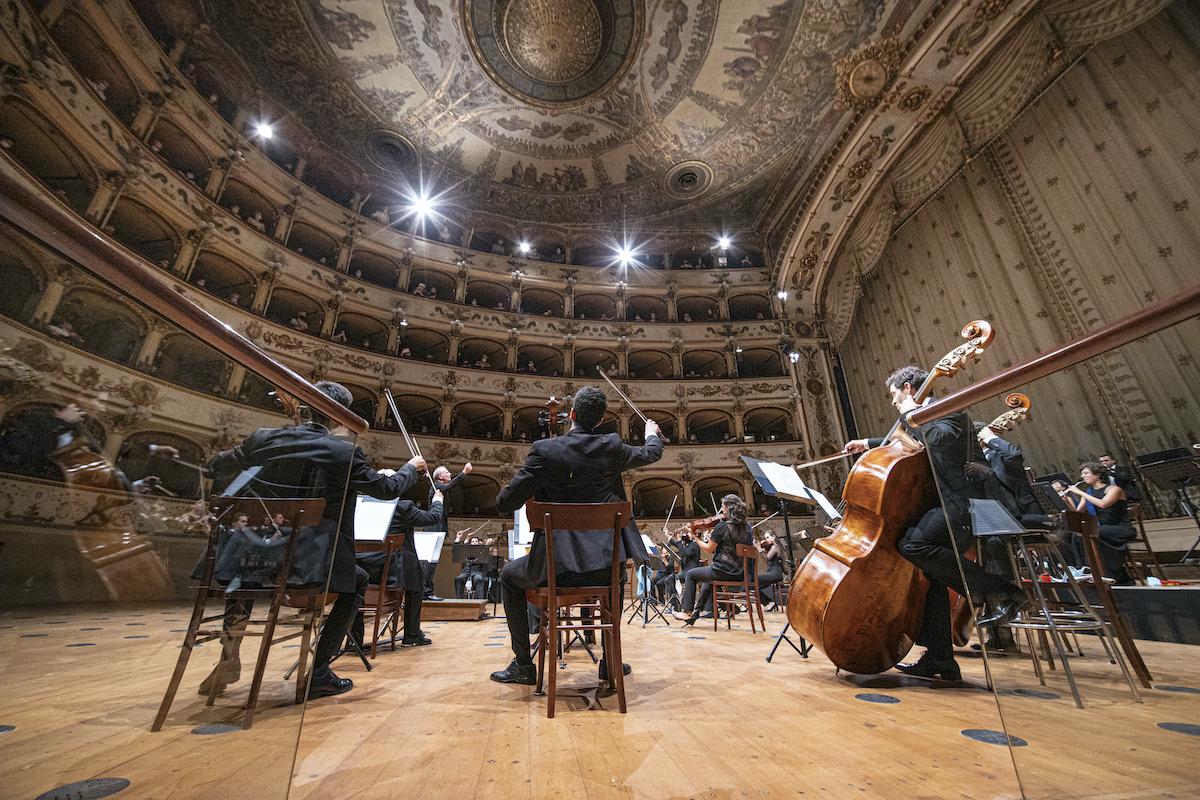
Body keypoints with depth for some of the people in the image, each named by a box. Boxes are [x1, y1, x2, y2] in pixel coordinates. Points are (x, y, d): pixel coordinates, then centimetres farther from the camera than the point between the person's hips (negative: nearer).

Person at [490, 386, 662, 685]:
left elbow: (505, 504, -8)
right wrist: (652, 434, 41)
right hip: (603, 565, 3)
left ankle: (523, 664, 31)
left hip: (556, 565, -3)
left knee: (508, 576, 28)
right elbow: (652, 454, 19)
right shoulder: (611, 447, -2)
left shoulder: (544, 450, -10)